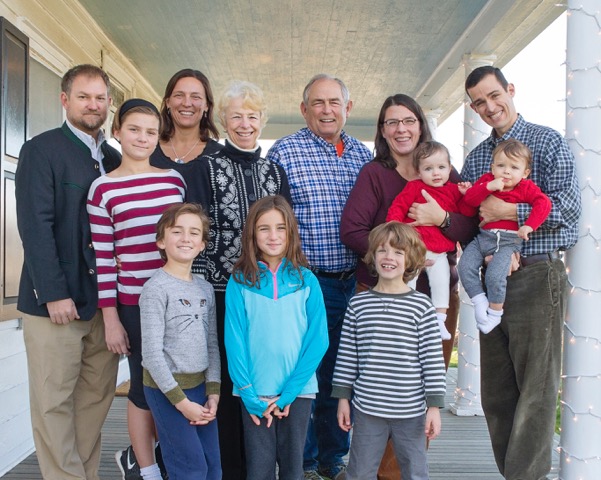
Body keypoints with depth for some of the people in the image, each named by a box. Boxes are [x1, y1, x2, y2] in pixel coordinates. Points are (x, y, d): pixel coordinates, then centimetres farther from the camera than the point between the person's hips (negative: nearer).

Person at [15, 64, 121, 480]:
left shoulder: (114, 159, 13)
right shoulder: (41, 150, -3)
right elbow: (35, 227, -11)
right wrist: (54, 294, -16)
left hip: (105, 300, 5)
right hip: (56, 300, -5)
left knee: (97, 397, 10)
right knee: (54, 402, 4)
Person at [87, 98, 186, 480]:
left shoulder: (175, 179, 7)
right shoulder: (103, 188, -2)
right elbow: (104, 258, -3)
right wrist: (111, 319, -4)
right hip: (135, 303, -3)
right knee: (145, 385, 7)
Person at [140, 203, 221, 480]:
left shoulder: (205, 289, 6)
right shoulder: (155, 289, -13)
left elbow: (212, 344, 8)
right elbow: (152, 353, -15)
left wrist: (213, 392, 0)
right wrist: (181, 400, -14)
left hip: (200, 385, 6)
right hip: (166, 387, -6)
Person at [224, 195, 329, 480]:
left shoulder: (306, 281, -3)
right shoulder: (239, 282, -4)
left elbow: (318, 339, -6)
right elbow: (234, 341, -5)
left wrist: (288, 393, -11)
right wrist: (250, 397, -10)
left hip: (297, 391, 1)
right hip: (255, 392, 0)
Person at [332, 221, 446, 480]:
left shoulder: (421, 306, -6)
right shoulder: (358, 304, 0)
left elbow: (433, 359, -4)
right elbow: (347, 355, 4)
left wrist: (434, 406, -5)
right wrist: (343, 397, 5)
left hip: (411, 410, -1)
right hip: (367, 409, 1)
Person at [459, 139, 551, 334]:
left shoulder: (526, 188, 1)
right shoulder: (487, 180, 7)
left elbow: (543, 203, -13)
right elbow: (469, 199, -7)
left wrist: (529, 225, -25)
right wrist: (489, 186, -20)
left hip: (509, 240, -4)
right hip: (483, 236, 4)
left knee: (495, 275, -20)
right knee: (465, 267, -12)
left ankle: (495, 311, 3)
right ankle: (480, 301, 6)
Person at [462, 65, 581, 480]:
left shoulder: (548, 142, -1)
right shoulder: (476, 157, 16)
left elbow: (569, 207, -12)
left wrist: (510, 211, -17)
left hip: (537, 277, -6)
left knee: (535, 391, -2)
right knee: (496, 393, 11)